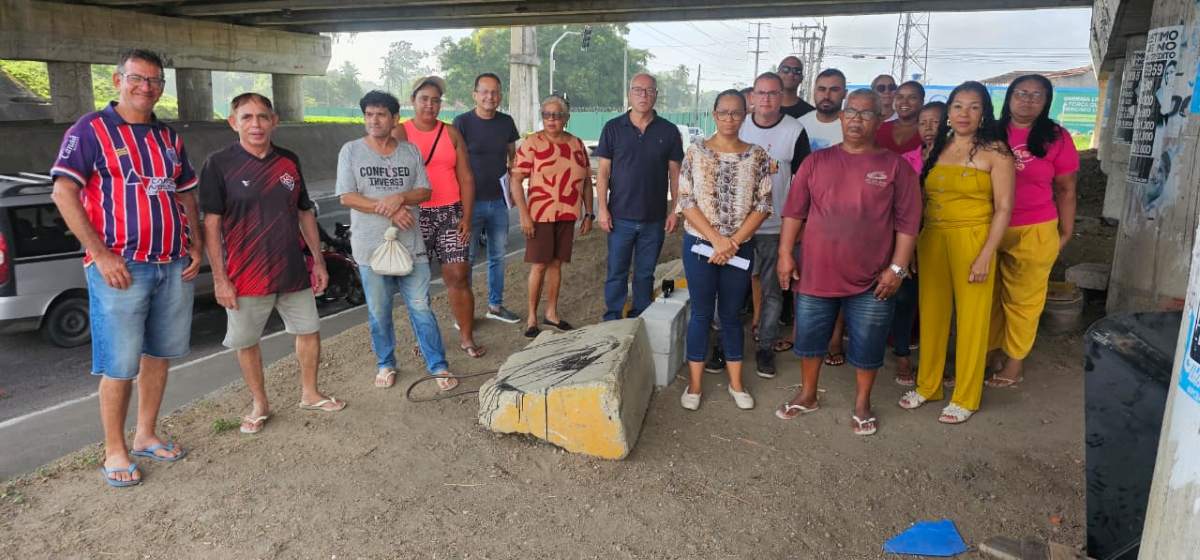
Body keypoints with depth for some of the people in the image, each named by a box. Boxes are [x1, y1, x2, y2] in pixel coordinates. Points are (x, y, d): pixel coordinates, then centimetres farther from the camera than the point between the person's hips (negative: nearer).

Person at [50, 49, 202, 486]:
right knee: (120, 365, 0)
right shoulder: (90, 130, -4)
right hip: (120, 268, -6)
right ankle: (114, 453, 14)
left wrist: (196, 246, 6)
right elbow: (63, 193, -11)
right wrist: (101, 254, -17)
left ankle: (145, 436, 28)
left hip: (174, 266, 6)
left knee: (158, 354, 14)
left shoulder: (169, 137, 14)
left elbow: (186, 195, 19)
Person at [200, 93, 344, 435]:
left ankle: (309, 394, 31)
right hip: (246, 277, -3)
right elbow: (211, 224, -9)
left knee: (309, 331, 11)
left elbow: (305, 213, 12)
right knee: (246, 342, 8)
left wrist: (318, 261, 11)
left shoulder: (289, 162, 5)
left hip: (293, 272, 4)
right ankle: (259, 405, 28)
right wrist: (220, 278, -12)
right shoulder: (219, 164, -8)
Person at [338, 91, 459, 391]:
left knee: (421, 307, 2)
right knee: (378, 311, 10)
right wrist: (388, 209, -16)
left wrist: (400, 197, -16)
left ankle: (437, 366, 12)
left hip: (410, 243, 1)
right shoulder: (351, 151, 0)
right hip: (371, 245, -1)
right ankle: (385, 364, 28)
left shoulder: (411, 152, 7)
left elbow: (425, 191, 4)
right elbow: (346, 197, -7)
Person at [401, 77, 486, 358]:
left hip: (450, 214, 2)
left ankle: (466, 338, 9)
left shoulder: (452, 133, 9)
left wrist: (466, 217, -1)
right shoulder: (400, 133, 2)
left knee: (459, 276, -2)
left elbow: (466, 177, 6)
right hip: (414, 215, -1)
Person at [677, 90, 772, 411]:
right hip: (700, 244, -1)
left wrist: (733, 242, -12)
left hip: (740, 248, 1)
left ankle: (736, 384, 24)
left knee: (731, 314, 12)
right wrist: (716, 239, -15)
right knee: (701, 313, 6)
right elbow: (686, 201, -8)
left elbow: (763, 205, -2)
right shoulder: (696, 152, -3)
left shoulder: (757, 156, 0)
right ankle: (694, 384, 17)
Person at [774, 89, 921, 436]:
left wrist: (897, 268, -9)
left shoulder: (896, 166, -1)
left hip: (871, 280, -1)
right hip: (816, 273, 2)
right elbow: (794, 212, 4)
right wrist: (785, 254, -3)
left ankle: (862, 404, 31)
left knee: (867, 346, 10)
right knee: (809, 338, 14)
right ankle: (807, 395, 34)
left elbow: (908, 221, -3)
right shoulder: (816, 162, 4)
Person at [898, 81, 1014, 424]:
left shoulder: (995, 151, -5)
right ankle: (927, 386, 26)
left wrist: (986, 255, -14)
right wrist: (915, 243, 4)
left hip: (971, 240, -4)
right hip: (931, 239, 5)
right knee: (932, 313, 11)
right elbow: (923, 198, 11)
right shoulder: (937, 147, 9)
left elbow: (1003, 208, -8)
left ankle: (965, 398, 16)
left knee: (971, 318, 3)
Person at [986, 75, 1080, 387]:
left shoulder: (1056, 138, -3)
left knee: (1022, 300, 9)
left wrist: (1065, 233, 3)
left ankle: (1015, 362, 23)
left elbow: (1065, 190, 3)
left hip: (1033, 233, -2)